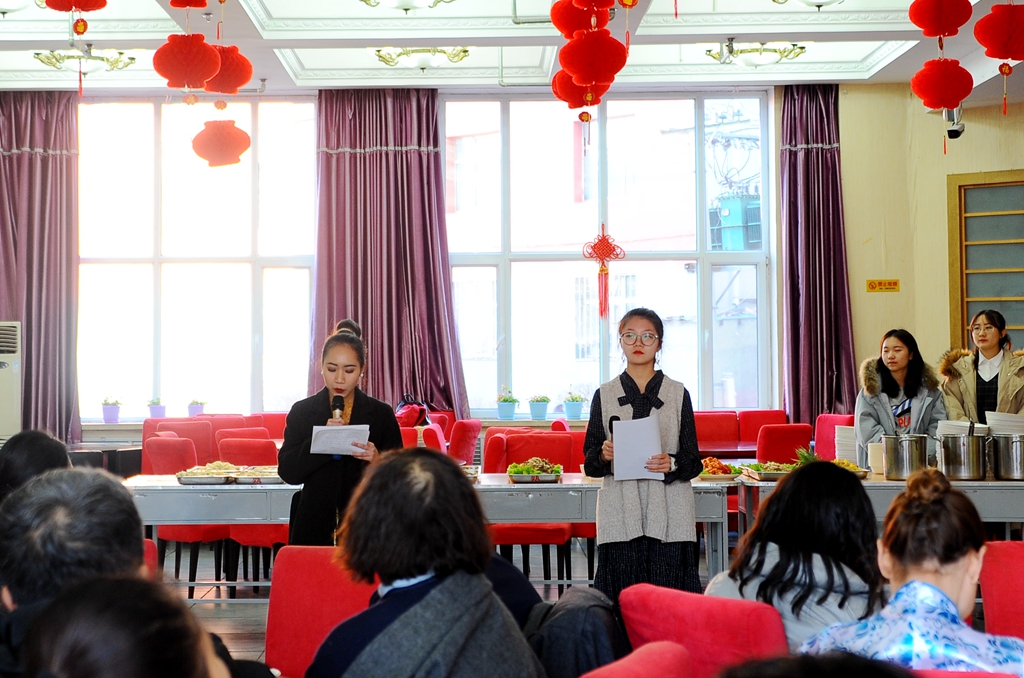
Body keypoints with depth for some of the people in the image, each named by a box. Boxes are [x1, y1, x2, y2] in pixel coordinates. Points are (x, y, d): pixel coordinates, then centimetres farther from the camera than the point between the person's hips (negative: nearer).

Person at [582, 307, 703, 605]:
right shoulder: (605, 395, 10)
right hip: (620, 515, 0)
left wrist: (672, 464, -14)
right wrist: (603, 455, -12)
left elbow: (693, 462, 7)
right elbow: (590, 464, 9)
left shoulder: (677, 394, 9)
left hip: (668, 515, 0)